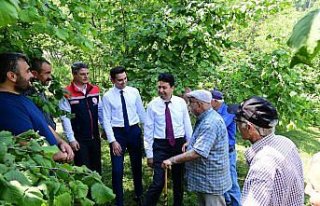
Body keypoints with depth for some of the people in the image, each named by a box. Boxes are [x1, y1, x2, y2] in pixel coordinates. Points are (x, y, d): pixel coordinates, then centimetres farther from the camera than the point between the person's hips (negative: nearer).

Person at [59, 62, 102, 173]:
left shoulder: (95, 90, 3)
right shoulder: (67, 93, -13)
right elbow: (65, 118, -14)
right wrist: (71, 139, -15)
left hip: (95, 137, 5)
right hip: (79, 139, -5)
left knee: (96, 168, 17)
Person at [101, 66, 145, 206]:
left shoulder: (134, 92, -2)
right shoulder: (107, 96, -8)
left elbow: (141, 112, 4)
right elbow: (106, 120, -8)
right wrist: (113, 141, -13)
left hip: (134, 131, 3)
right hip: (117, 132, -2)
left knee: (137, 166, 17)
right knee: (117, 169, 1)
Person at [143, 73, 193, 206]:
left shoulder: (181, 103, -3)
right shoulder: (152, 105, -7)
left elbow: (187, 125, 2)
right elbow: (148, 130, -4)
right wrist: (149, 154, -4)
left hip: (179, 144, 2)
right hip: (160, 145, -2)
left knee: (179, 180, 18)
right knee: (158, 182, -8)